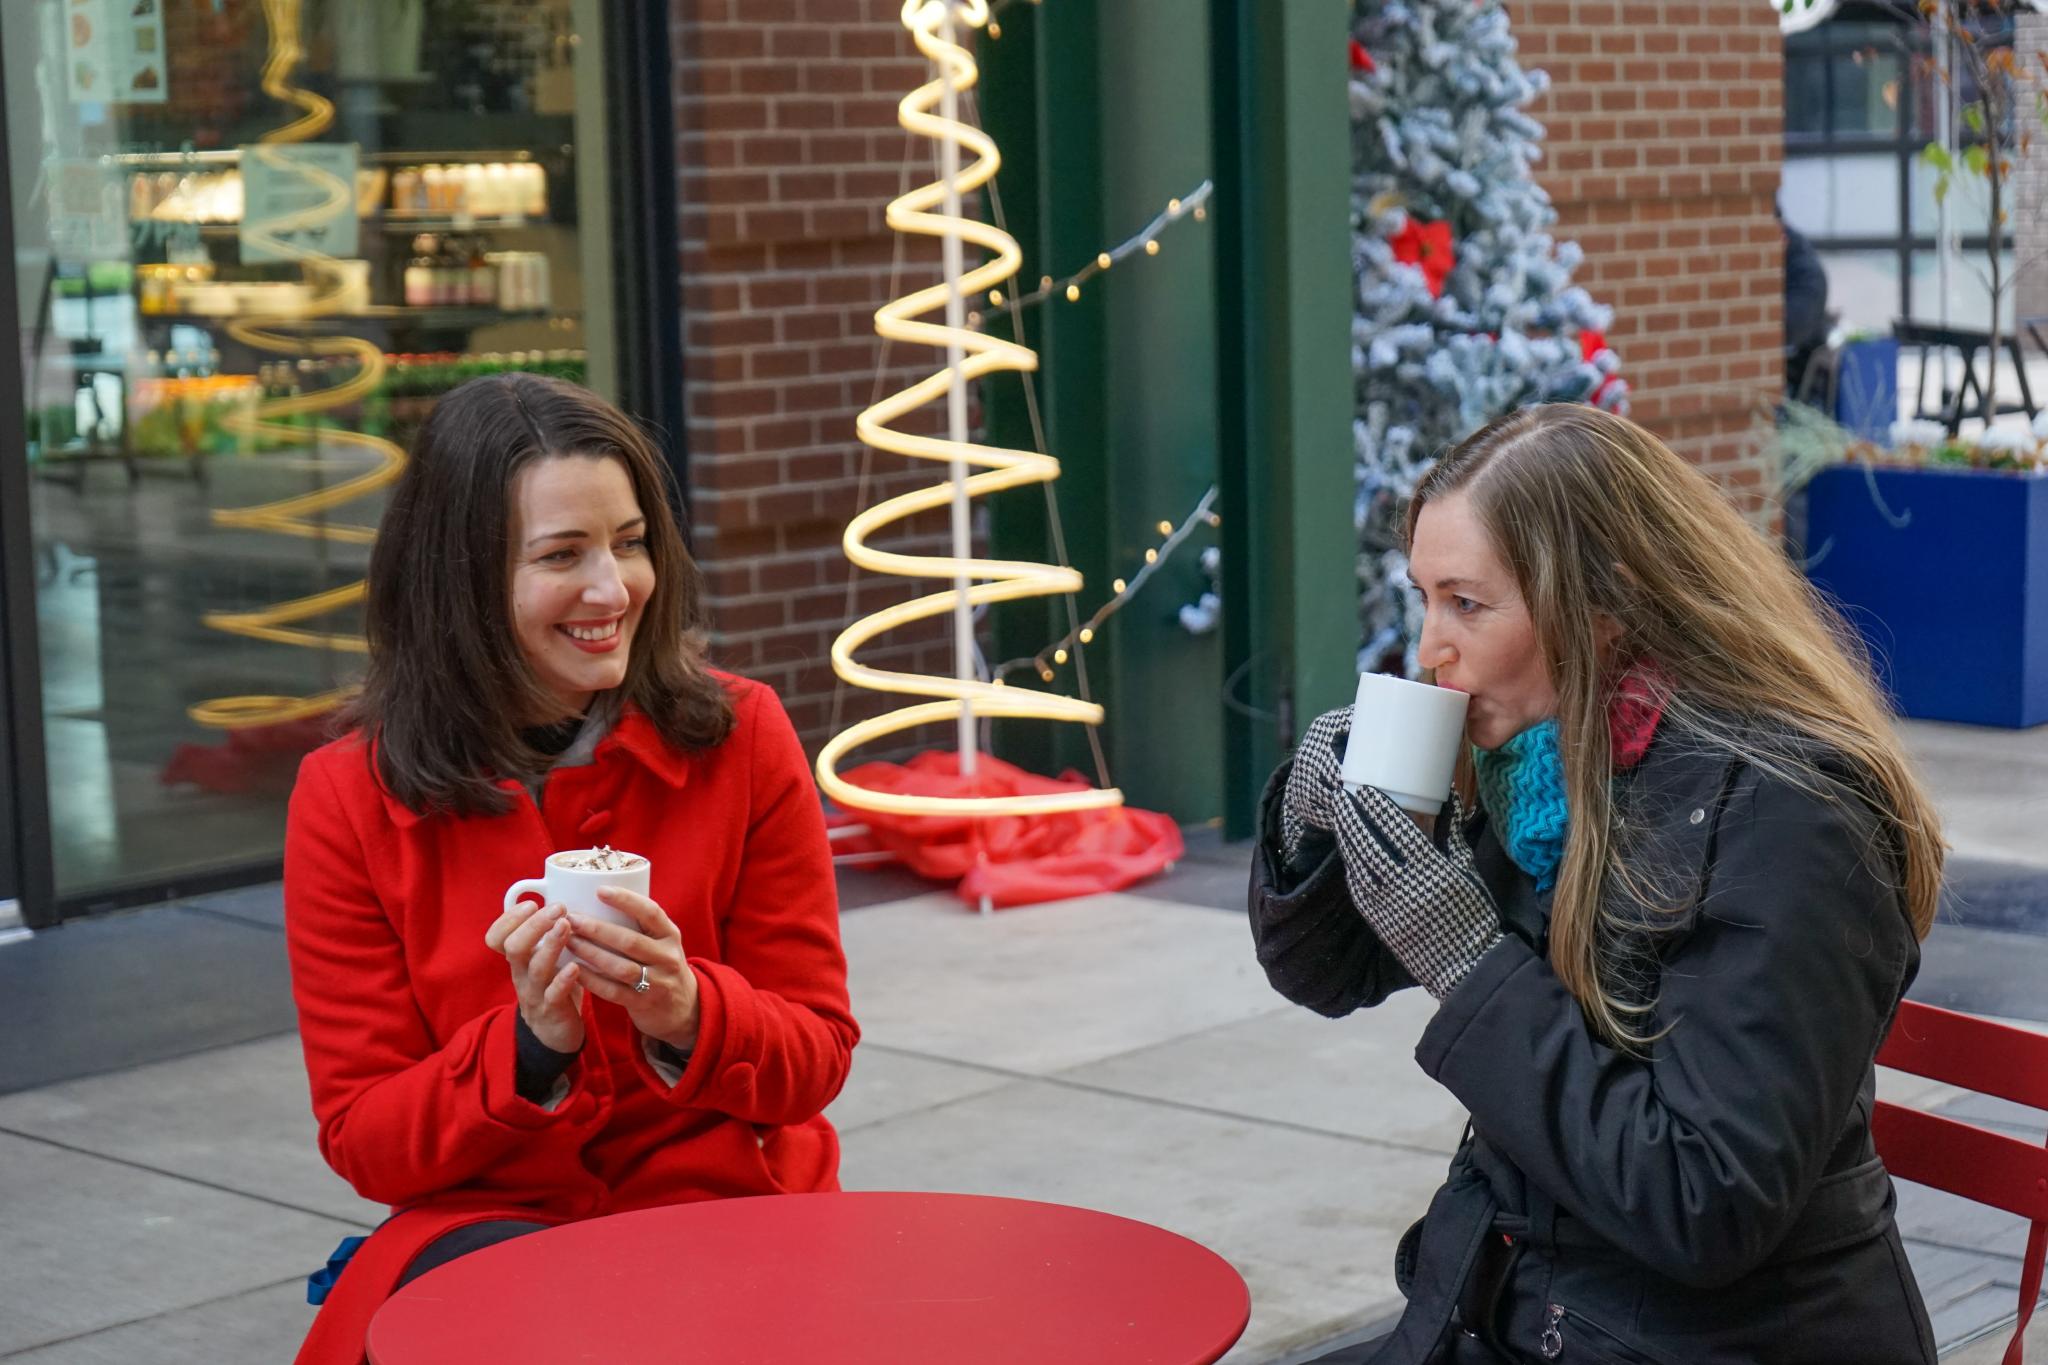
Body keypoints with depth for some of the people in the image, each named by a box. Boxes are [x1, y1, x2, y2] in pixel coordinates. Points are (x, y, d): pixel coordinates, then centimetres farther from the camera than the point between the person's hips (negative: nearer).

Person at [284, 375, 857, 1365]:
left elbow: (817, 1057, 0)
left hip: (725, 1204, 0)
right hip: (485, 1219, 0)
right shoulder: (347, 799, -5)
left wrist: (687, 1014, -22)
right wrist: (531, 1044, -22)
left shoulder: (740, 739, -3)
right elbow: (363, 1139, -3)